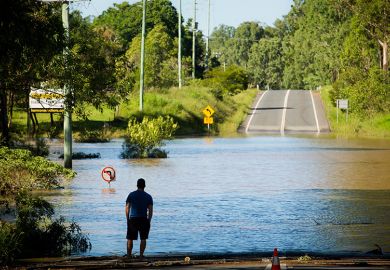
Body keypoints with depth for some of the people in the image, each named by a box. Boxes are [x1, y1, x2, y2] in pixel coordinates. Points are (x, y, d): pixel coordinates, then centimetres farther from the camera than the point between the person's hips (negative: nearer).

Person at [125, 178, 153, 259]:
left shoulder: (131, 195, 4)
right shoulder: (148, 196, 4)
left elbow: (127, 208, 1)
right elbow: (150, 210, 1)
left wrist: (128, 220, 9)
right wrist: (149, 221, 10)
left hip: (133, 219, 0)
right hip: (144, 219, 0)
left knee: (130, 239, 8)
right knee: (143, 239, 7)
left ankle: (129, 255, 6)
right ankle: (141, 255, 3)